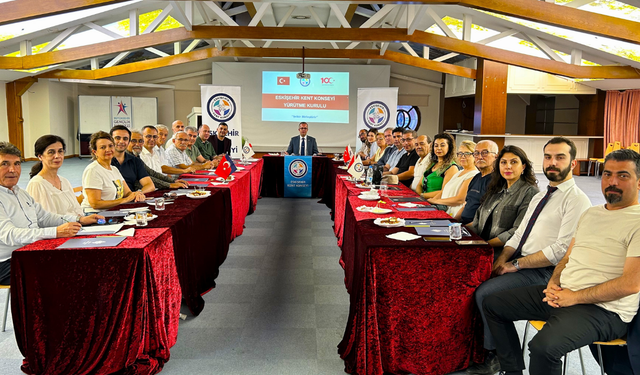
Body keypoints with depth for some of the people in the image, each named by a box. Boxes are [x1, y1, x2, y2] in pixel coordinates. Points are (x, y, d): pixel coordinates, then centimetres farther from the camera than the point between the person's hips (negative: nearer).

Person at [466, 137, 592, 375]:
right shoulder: (539, 197, 17)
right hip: (520, 263, 8)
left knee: (484, 293, -21)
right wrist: (503, 259, -3)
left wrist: (516, 264, -16)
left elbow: (561, 250, -19)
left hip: (544, 273, -8)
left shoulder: (577, 200, -11)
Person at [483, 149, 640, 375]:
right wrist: (553, 283, 0)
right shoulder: (590, 214, 16)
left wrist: (575, 297, -15)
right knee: (493, 304, 5)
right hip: (560, 293, 9)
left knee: (543, 346, -35)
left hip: (603, 309, -8)